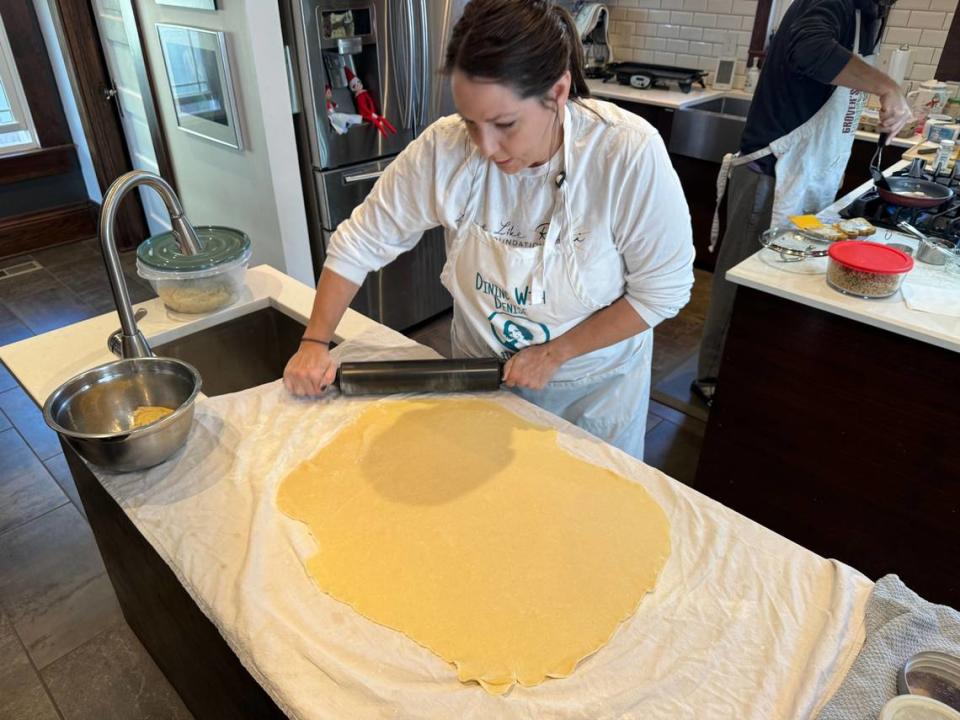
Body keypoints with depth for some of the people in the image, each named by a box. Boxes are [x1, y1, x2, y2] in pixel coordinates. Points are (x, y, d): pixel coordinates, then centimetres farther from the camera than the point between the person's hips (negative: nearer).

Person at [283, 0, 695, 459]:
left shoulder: (628, 153, -29)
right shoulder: (443, 149, -23)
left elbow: (664, 289, -20)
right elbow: (360, 241, -10)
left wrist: (554, 353, -21)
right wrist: (315, 342, -14)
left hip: (593, 383, -1)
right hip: (482, 373, 2)